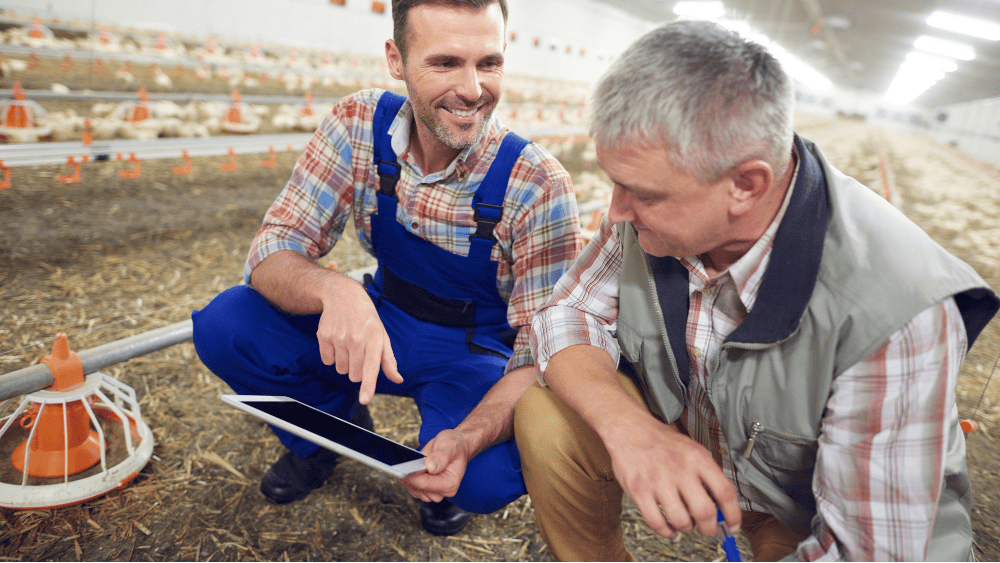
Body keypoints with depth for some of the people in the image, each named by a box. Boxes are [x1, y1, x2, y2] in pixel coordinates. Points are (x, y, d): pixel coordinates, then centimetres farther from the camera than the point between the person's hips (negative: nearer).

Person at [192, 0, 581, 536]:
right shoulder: (360, 125, -14)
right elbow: (272, 251, -16)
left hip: (475, 357, -2)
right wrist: (334, 290, -40)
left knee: (491, 474, -33)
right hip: (376, 327, 3)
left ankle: (443, 474, 7)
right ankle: (337, 422, 11)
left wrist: (468, 439, -41)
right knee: (223, 325, -19)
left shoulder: (539, 187, -23)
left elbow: (542, 356, -21)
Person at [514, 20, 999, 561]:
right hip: (683, 441, 4)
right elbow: (566, 314, -11)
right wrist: (625, 425, -31)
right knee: (546, 418, -15)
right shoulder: (660, 195, -20)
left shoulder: (896, 317, -35)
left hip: (812, 515, -3)